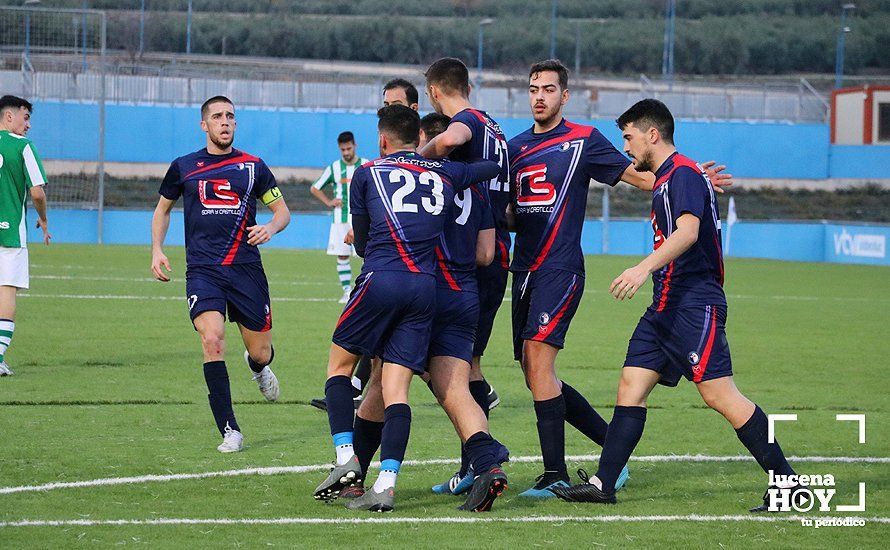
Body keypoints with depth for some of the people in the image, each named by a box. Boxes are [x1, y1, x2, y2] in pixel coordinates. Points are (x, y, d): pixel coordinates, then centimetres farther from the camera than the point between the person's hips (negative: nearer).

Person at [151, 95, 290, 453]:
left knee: (261, 353, 3)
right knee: (212, 340, -22)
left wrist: (270, 228, -10)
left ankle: (258, 367, 46)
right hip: (202, 271, -1)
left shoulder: (252, 166, 7)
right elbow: (163, 209, 22)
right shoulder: (184, 167, 8)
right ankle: (230, 431, -16)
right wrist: (157, 250, 9)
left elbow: (282, 210, 13)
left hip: (246, 268, 1)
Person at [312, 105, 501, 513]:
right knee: (396, 389, 2)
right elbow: (496, 166, 34)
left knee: (339, 364, 15)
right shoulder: (446, 174, 17)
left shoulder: (368, 173, 9)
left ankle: (345, 459, 1)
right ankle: (385, 485, -10)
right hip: (426, 287, 3)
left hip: (381, 279, -3)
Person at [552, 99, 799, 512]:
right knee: (630, 385, 5)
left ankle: (786, 482, -10)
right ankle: (603, 483, 5)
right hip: (666, 307, 10)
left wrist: (645, 267, -37)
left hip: (694, 305, -10)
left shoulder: (683, 174, -11)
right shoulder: (665, 178, 20)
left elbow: (688, 230, -27)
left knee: (720, 395, -13)